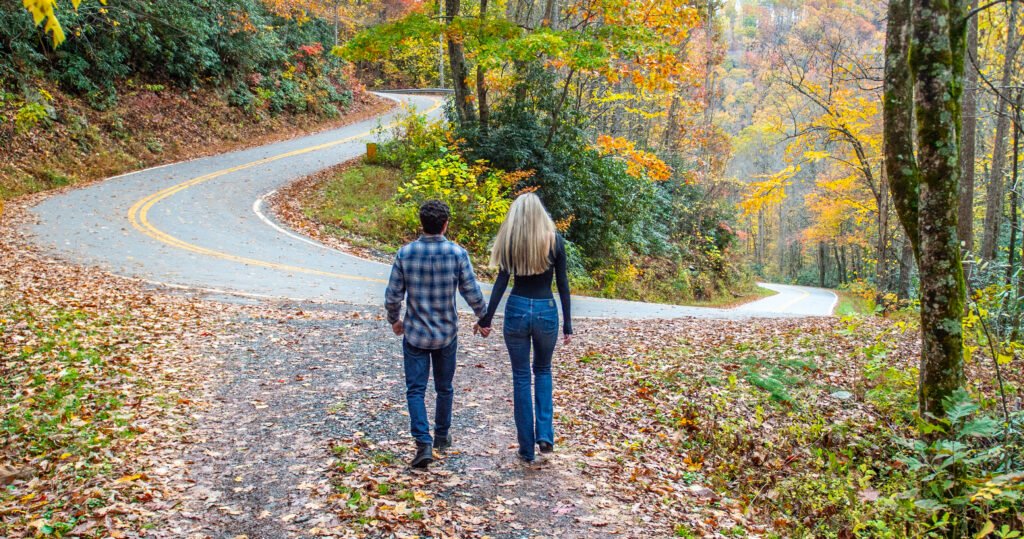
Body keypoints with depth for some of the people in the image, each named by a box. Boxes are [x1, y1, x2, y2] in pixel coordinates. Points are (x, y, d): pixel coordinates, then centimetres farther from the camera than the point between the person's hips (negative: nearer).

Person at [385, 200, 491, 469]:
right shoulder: (457, 253, -12)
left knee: (415, 390, 4)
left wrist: (394, 320, 14)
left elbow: (393, 296, -5)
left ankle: (424, 443, -9)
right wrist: (484, 318, 9)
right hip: (446, 335, 1)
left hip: (414, 334, -1)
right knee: (444, 388, 18)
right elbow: (472, 294, -9)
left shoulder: (405, 254, -9)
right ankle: (442, 437, 33)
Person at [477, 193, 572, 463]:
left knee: (521, 377, 9)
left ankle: (527, 448, 12)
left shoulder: (510, 240, -4)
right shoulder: (555, 240, -2)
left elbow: (502, 281, -5)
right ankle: (545, 433, 7)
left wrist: (486, 318, 1)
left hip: (517, 309, -1)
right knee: (543, 371, 22)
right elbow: (562, 284, -1)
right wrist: (567, 325, 4)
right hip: (546, 311, 1)